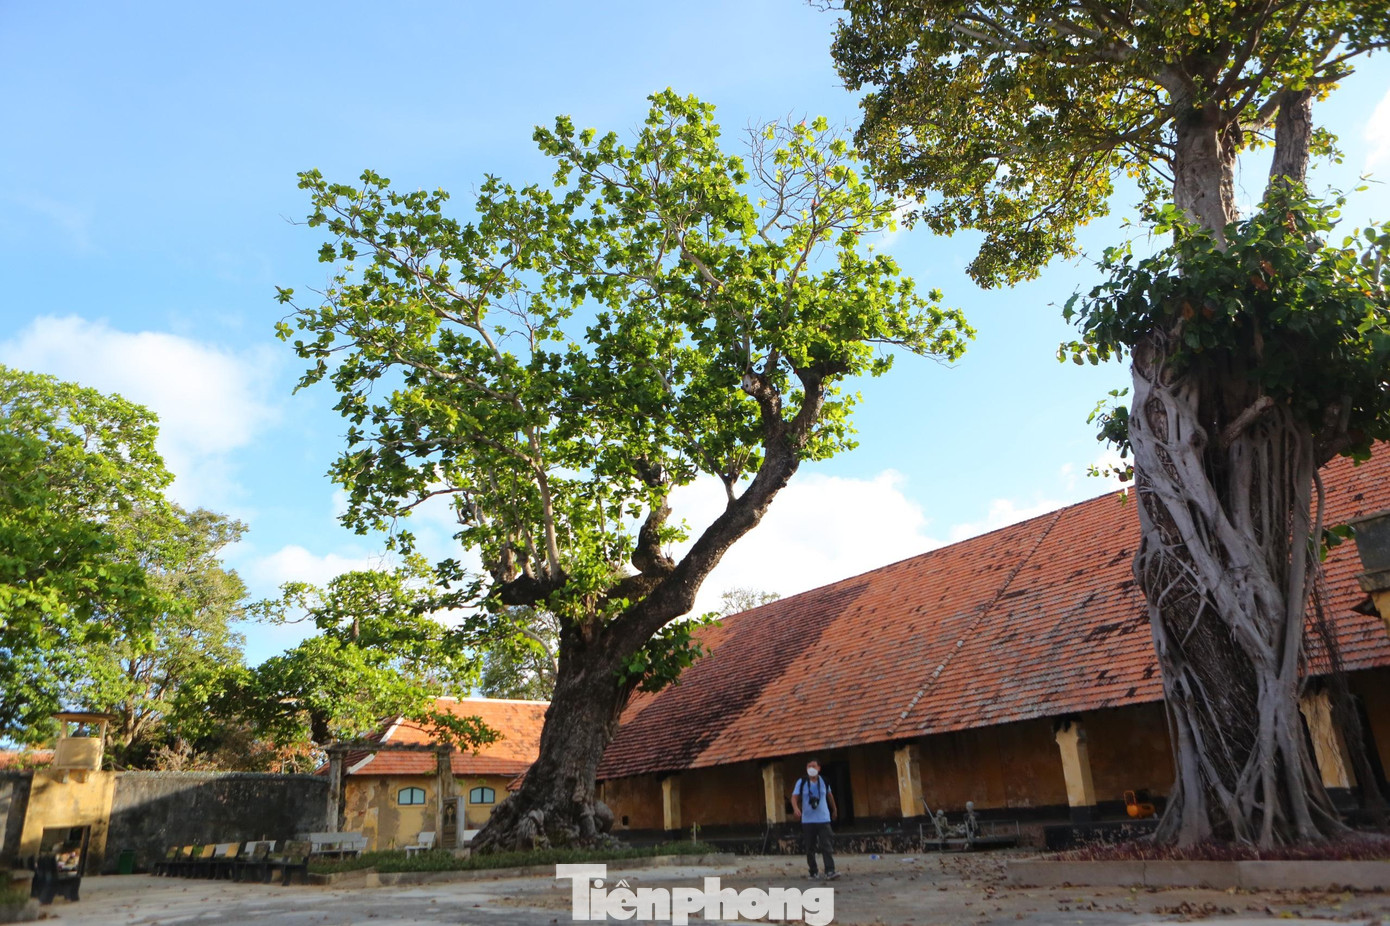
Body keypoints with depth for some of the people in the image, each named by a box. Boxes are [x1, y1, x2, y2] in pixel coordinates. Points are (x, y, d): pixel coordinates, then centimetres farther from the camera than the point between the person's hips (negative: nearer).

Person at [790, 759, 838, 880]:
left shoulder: (824, 782, 4)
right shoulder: (801, 782, -2)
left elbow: (829, 795, 22)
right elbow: (794, 797, -9)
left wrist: (834, 810, 32)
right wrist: (796, 809, -28)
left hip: (823, 820, 0)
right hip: (807, 820, 0)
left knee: (827, 846, -11)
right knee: (810, 849, 5)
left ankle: (830, 871, -15)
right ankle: (814, 873, 15)